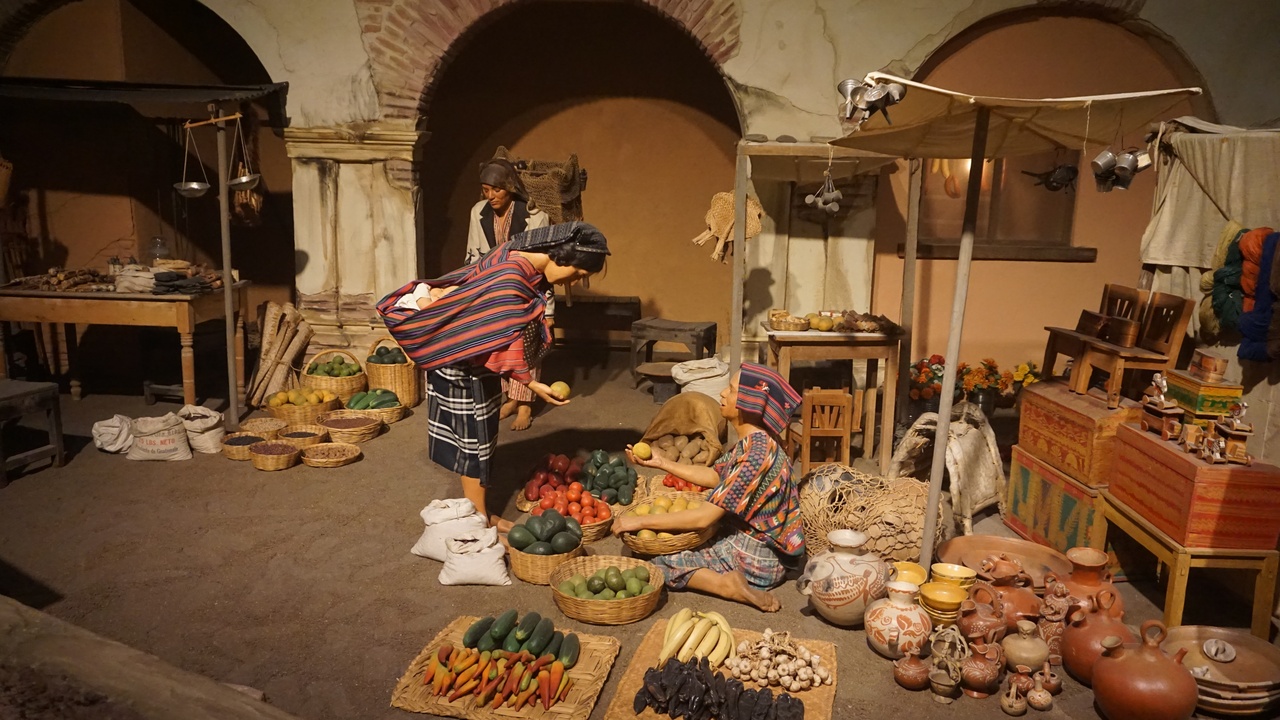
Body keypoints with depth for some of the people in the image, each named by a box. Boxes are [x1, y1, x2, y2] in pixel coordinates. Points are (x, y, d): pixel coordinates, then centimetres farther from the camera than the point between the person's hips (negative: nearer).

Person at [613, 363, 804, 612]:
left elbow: (703, 517, -28)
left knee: (657, 563, -6)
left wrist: (640, 521, -20)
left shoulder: (756, 453, -29)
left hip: (755, 560, -9)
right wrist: (661, 463, 7)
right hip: (744, 540, 9)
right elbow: (714, 477, 14)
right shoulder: (753, 441, -1)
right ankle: (733, 581, 10)